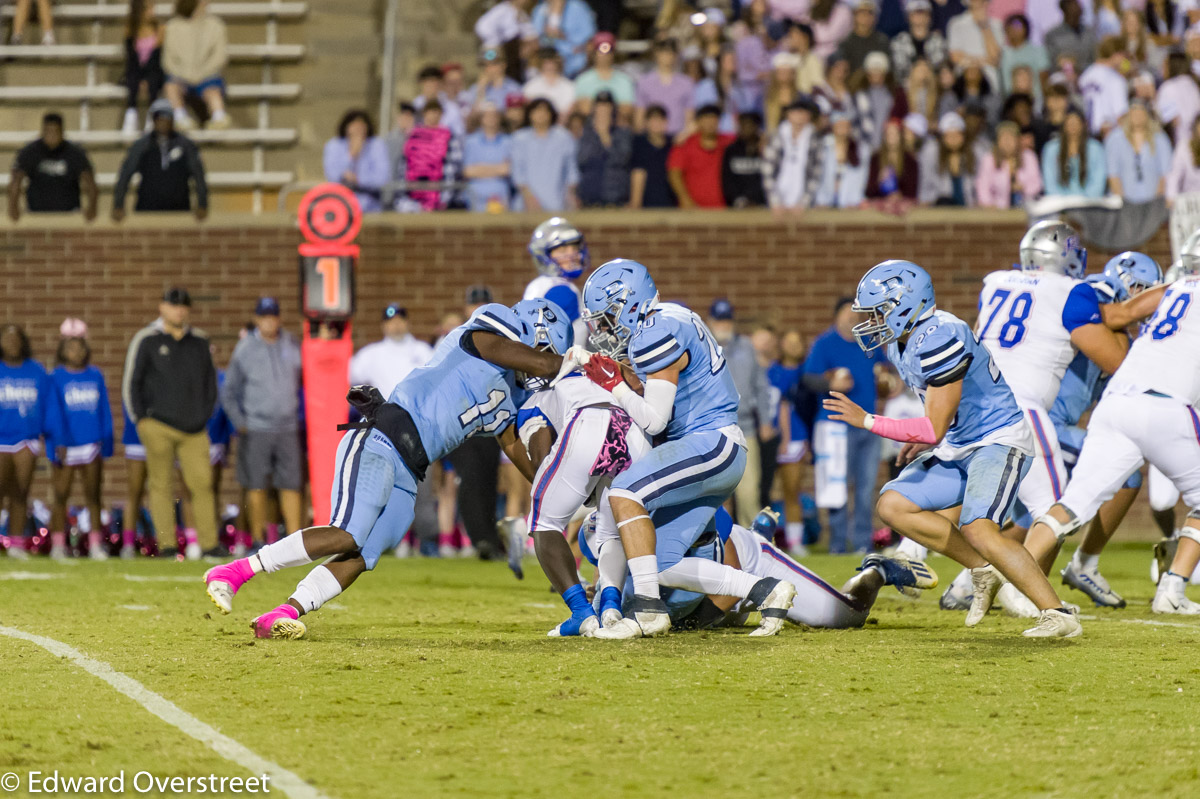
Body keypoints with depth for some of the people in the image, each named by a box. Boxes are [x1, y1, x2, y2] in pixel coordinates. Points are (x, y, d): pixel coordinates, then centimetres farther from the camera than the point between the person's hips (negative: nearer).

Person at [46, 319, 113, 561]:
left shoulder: (96, 376, 7)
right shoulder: (56, 378, -1)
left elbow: (105, 412, 11)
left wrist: (105, 447, 7)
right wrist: (58, 444, -15)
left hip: (92, 444, 2)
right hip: (65, 448, -2)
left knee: (93, 496, 4)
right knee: (61, 496, 1)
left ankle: (95, 545, 7)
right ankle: (58, 545, 6)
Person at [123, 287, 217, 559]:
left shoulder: (199, 341, 14)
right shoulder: (147, 340, 3)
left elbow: (210, 381, 22)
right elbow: (130, 383, 4)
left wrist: (204, 416, 11)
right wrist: (141, 420, -2)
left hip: (194, 431, 3)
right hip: (159, 428, -3)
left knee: (202, 483, -6)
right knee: (160, 484, -3)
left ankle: (208, 542, -6)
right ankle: (166, 544, -3)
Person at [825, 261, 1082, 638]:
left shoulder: (939, 338, -25)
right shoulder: (900, 341, 5)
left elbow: (935, 428, -25)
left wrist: (867, 421, -23)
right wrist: (923, 439, 7)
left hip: (998, 440, -10)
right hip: (956, 447, 10)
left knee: (978, 529, -27)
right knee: (893, 505, 2)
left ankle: (1058, 615, -22)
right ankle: (983, 571, 9)